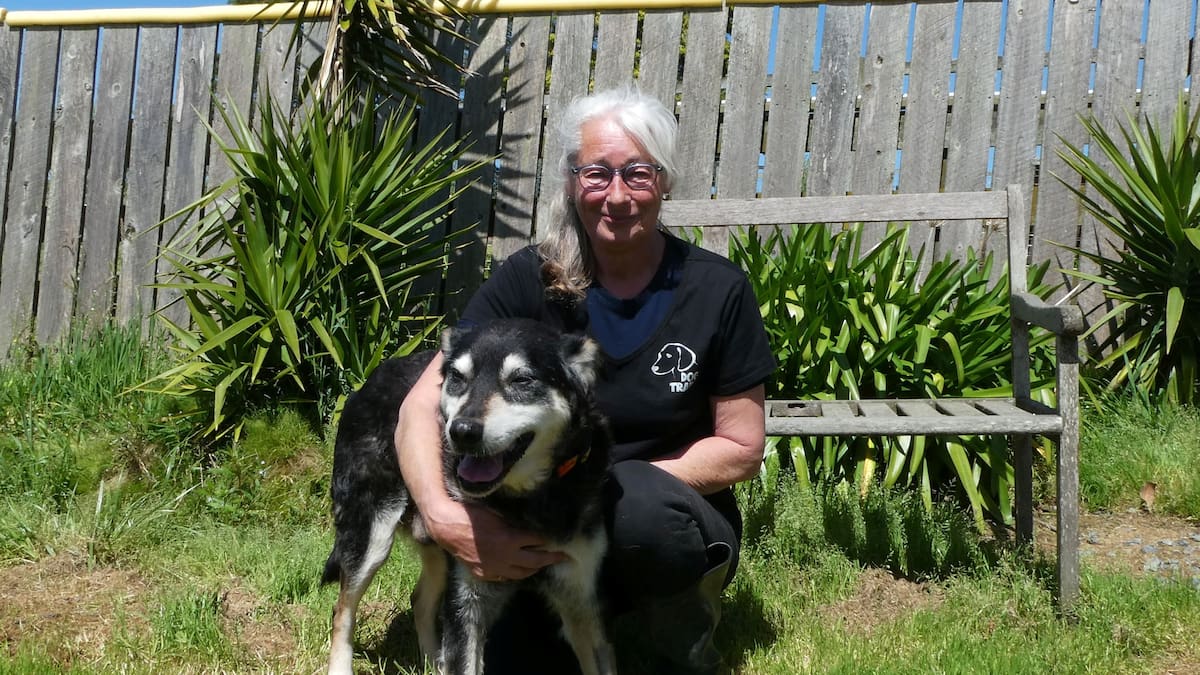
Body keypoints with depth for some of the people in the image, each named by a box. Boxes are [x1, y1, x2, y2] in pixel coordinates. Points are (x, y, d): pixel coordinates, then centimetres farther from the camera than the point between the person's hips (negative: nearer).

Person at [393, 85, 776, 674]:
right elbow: (424, 406, -13)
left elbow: (742, 448, -6)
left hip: (677, 530, -1)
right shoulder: (528, 281, -10)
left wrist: (611, 487, -19)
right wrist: (444, 516, -32)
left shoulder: (717, 290, -11)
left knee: (635, 503, -34)